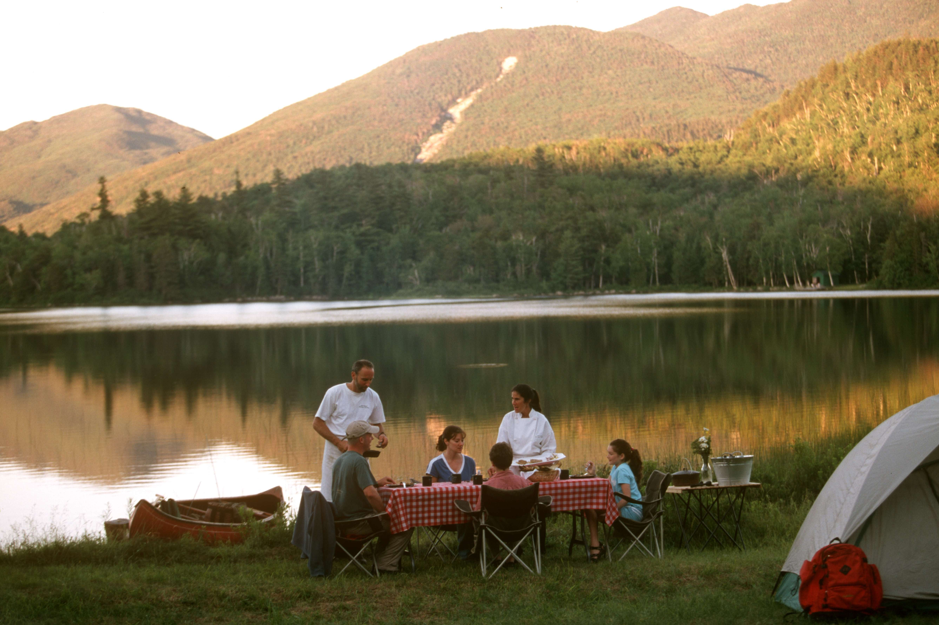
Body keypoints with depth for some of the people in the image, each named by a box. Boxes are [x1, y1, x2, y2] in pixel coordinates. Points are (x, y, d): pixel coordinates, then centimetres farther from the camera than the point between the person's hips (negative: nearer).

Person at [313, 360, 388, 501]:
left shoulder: (373, 397, 7)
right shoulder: (335, 393, -5)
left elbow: (377, 423, 20)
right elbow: (317, 423, -4)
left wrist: (382, 434, -5)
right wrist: (339, 443, -16)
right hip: (335, 452, -3)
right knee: (329, 498, -2)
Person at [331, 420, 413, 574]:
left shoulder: (339, 460, 10)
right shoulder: (359, 461, -20)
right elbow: (370, 493, -30)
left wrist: (376, 483, 22)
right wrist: (387, 512, -16)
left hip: (342, 520, 10)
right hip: (358, 523, -10)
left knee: (387, 522, 29)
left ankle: (379, 560, 26)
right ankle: (386, 565, -3)